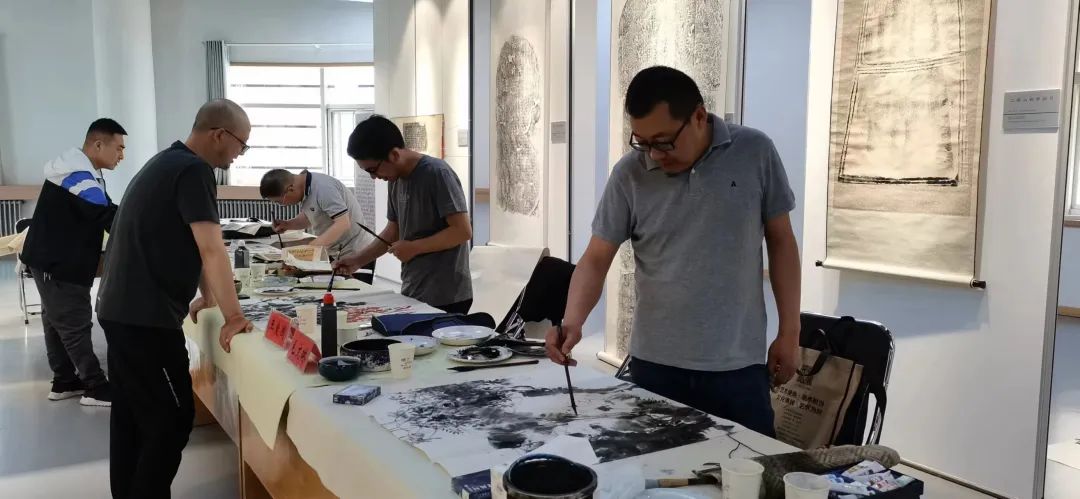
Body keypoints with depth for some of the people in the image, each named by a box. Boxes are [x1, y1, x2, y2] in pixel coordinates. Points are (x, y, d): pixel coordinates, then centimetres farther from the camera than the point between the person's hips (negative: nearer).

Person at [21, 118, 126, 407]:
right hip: (57, 264, -11)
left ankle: (64, 382, 25)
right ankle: (96, 388, 0)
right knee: (75, 326, -5)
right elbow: (108, 217, -28)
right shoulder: (78, 175, -22)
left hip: (58, 261, 11)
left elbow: (101, 215, 10)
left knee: (57, 322, 15)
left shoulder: (82, 171, 12)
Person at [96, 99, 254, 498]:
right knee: (171, 419, -3)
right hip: (146, 316, -10)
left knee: (132, 414, 17)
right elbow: (211, 250, -22)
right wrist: (234, 316, -20)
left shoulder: (167, 163, 16)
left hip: (121, 309, 10)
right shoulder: (193, 170, -15)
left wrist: (209, 296, 22)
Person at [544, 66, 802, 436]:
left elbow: (781, 241, 4)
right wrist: (572, 320, -19)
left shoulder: (755, 153, -4)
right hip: (654, 365, 1)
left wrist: (790, 332, 2)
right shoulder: (629, 174, -5)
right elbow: (596, 259, -1)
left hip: (738, 366, 0)